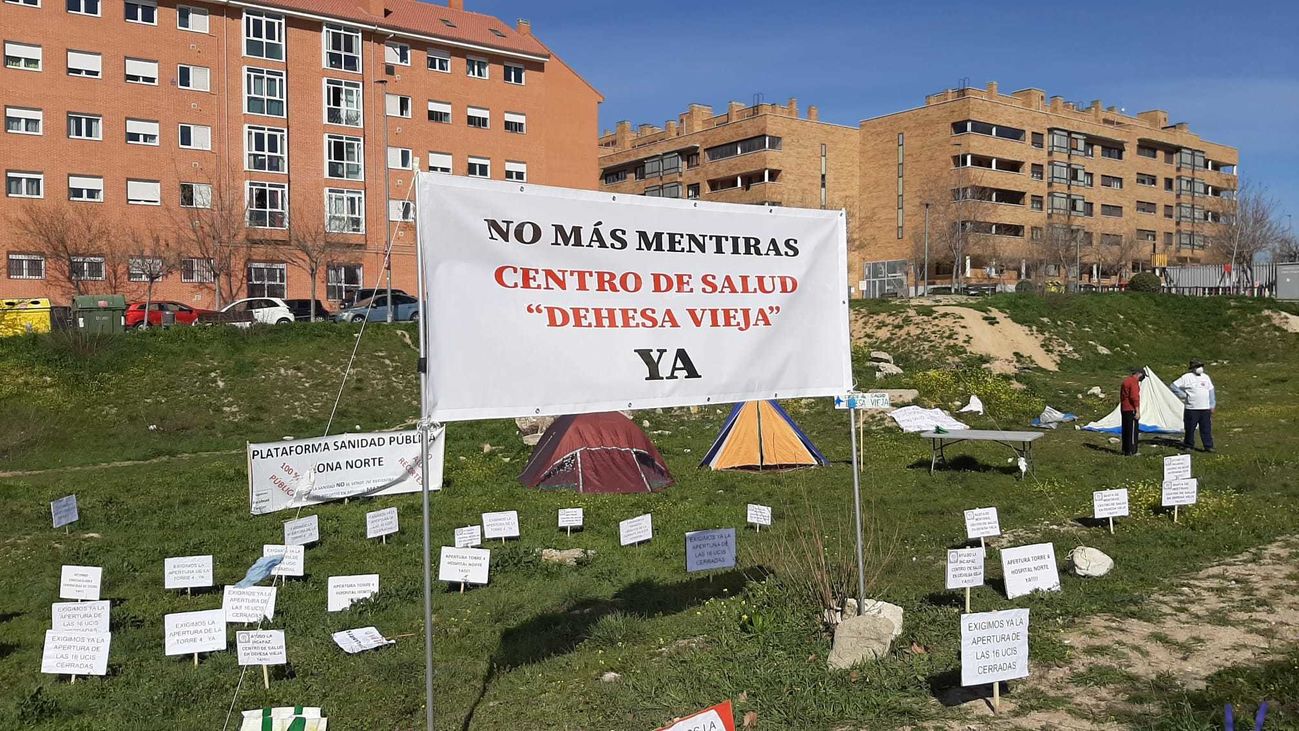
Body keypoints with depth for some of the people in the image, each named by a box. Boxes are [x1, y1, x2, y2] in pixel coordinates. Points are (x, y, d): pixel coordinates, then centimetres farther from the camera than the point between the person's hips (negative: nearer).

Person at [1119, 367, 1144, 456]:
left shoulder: (1126, 381, 18)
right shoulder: (1134, 382, -13)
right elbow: (1135, 397, -21)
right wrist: (1137, 411, -21)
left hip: (1124, 410, 10)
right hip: (1131, 410, -10)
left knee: (1126, 430, 13)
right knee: (1133, 431, -7)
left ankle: (1125, 450, 18)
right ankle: (1131, 452, -8)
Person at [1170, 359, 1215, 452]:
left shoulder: (1206, 377, 13)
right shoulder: (1187, 377, -3)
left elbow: (1211, 391, 18)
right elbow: (1173, 386, -3)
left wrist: (1212, 405, 14)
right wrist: (1183, 396, -5)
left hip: (1205, 409, 4)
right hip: (1192, 409, -4)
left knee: (1206, 428, 3)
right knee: (1190, 428, 2)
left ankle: (1208, 446, 7)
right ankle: (1188, 445, 13)